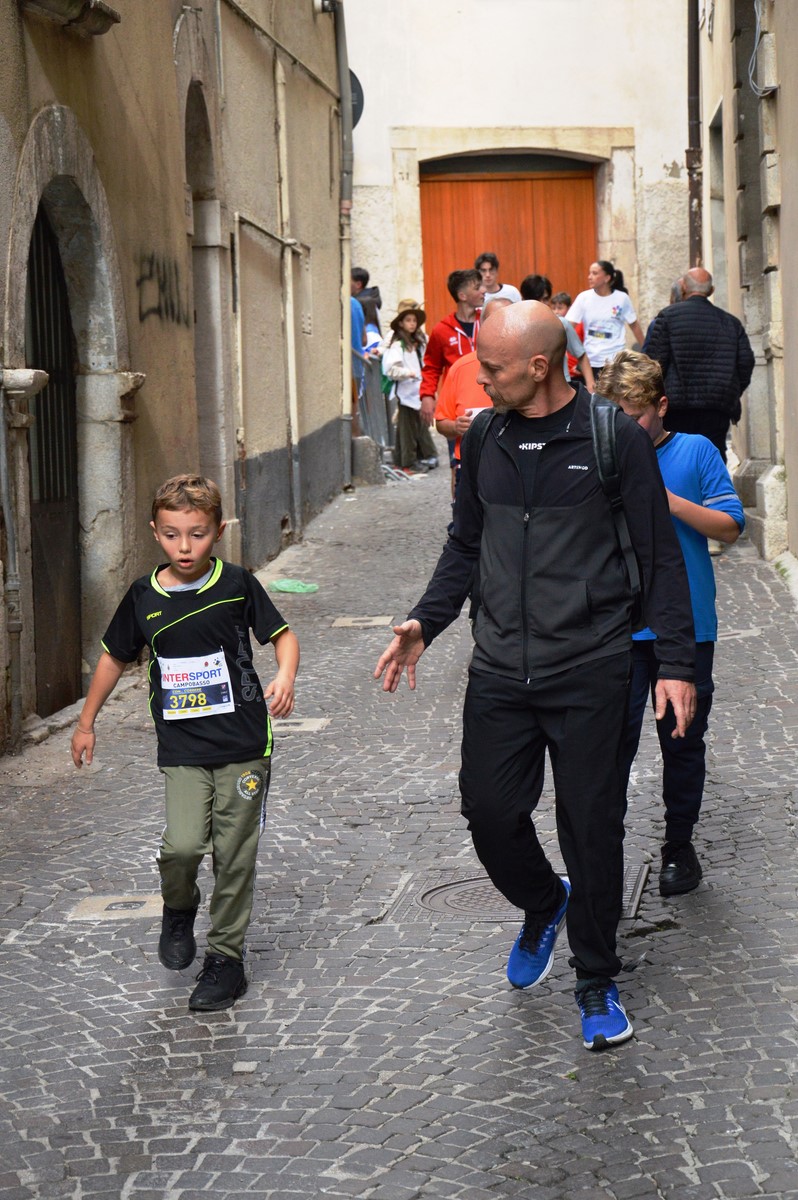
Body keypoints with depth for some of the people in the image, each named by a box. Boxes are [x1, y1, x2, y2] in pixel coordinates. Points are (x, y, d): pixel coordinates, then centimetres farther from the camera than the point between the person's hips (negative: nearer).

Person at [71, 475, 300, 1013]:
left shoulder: (237, 585, -4)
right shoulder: (144, 596, 1)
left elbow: (282, 635, 6)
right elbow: (115, 657, 15)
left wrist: (285, 676, -15)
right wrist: (86, 722, 20)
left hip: (243, 745, -1)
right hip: (182, 750, 1)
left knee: (234, 856, 3)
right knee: (182, 845, -16)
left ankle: (227, 957, 19)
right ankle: (178, 910, 17)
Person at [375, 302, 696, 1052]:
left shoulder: (615, 439, -7)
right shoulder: (484, 439, 7)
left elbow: (659, 556, -3)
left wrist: (676, 664, -6)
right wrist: (424, 624, 5)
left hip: (589, 673, -4)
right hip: (499, 672, 4)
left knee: (592, 828, 2)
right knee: (489, 813, 4)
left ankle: (596, 982, 19)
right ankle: (543, 905, 36)